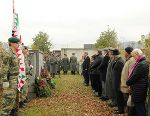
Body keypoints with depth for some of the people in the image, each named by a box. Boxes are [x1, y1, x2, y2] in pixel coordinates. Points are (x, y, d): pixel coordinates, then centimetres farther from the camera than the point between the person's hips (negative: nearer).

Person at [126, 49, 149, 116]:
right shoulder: (143, 63, 13)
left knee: (139, 106, -2)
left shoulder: (141, 64, -21)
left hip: (139, 90, -10)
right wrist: (130, 82, 7)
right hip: (140, 88, 10)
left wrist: (128, 82, -3)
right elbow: (135, 75, 15)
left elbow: (135, 76, -19)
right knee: (141, 106, 17)